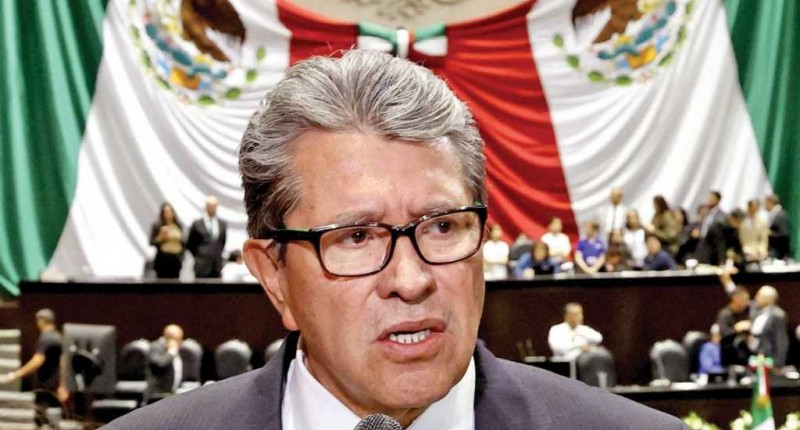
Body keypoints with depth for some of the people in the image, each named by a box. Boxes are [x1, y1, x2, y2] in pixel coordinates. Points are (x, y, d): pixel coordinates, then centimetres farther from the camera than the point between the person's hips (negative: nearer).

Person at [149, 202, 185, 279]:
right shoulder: (157, 226, -1)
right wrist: (161, 236, -18)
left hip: (176, 260, 3)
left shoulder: (179, 226, 9)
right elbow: (152, 242, -3)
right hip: (162, 259, -3)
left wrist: (182, 257, 9)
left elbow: (183, 242, 14)